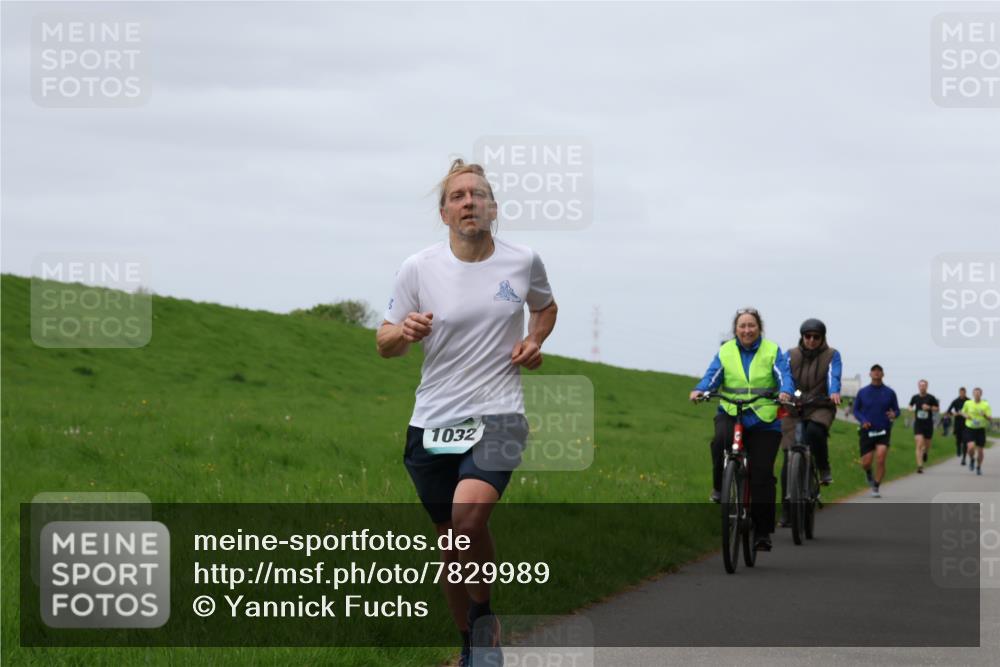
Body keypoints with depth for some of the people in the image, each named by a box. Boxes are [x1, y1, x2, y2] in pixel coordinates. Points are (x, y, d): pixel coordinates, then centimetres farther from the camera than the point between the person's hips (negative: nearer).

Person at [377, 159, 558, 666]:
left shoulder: (523, 262, 1)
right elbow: (384, 343, 5)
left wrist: (534, 341, 3)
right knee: (452, 541, 8)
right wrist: (404, 333, -18)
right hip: (432, 425, 2)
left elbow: (545, 306, 23)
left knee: (469, 515, -28)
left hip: (497, 417, -1)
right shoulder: (419, 268, -2)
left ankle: (484, 614, -4)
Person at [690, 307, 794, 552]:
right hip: (730, 413, 1)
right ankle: (720, 487, -8)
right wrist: (699, 391, -25)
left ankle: (763, 532, 4)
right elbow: (712, 376, -3)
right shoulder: (725, 352, 7)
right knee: (721, 441, -35)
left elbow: (784, 375, -10)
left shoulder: (772, 351, 3)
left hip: (764, 420, -1)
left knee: (762, 474, -4)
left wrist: (785, 392, -33)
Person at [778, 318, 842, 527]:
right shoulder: (791, 355, 6)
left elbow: (833, 376, -16)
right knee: (789, 460, -8)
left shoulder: (832, 356, 1)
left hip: (821, 407, -1)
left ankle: (824, 468, -8)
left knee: (814, 431, -36)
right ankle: (787, 511, -1)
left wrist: (834, 392, -38)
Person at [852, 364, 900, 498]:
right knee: (866, 463, -2)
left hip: (883, 431, -1)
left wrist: (894, 414, -16)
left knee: (880, 460, -16)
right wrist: (863, 420, -10)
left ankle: (876, 488, -4)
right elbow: (856, 410, 10)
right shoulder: (863, 392, 5)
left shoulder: (889, 393, 4)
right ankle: (868, 473, 34)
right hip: (867, 431, 1)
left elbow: (896, 410, 9)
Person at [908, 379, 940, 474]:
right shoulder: (915, 397, 1)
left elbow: (937, 408, 4)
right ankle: (920, 466, -15)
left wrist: (929, 407, -14)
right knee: (919, 444, -13)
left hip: (928, 424, 0)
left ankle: (925, 452, 51)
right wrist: (911, 409, -3)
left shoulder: (930, 398, -4)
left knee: (927, 444, 14)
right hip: (918, 424, 0)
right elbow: (910, 406, 20)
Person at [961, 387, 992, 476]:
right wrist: (966, 416, -5)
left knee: (980, 450, 4)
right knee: (971, 447, -20)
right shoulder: (968, 403, 0)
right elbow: (963, 412, 18)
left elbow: (990, 419, -4)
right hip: (970, 429, 0)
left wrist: (985, 415, -25)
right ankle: (972, 459, 13)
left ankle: (979, 467, 28)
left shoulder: (986, 405, -3)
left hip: (980, 430, 1)